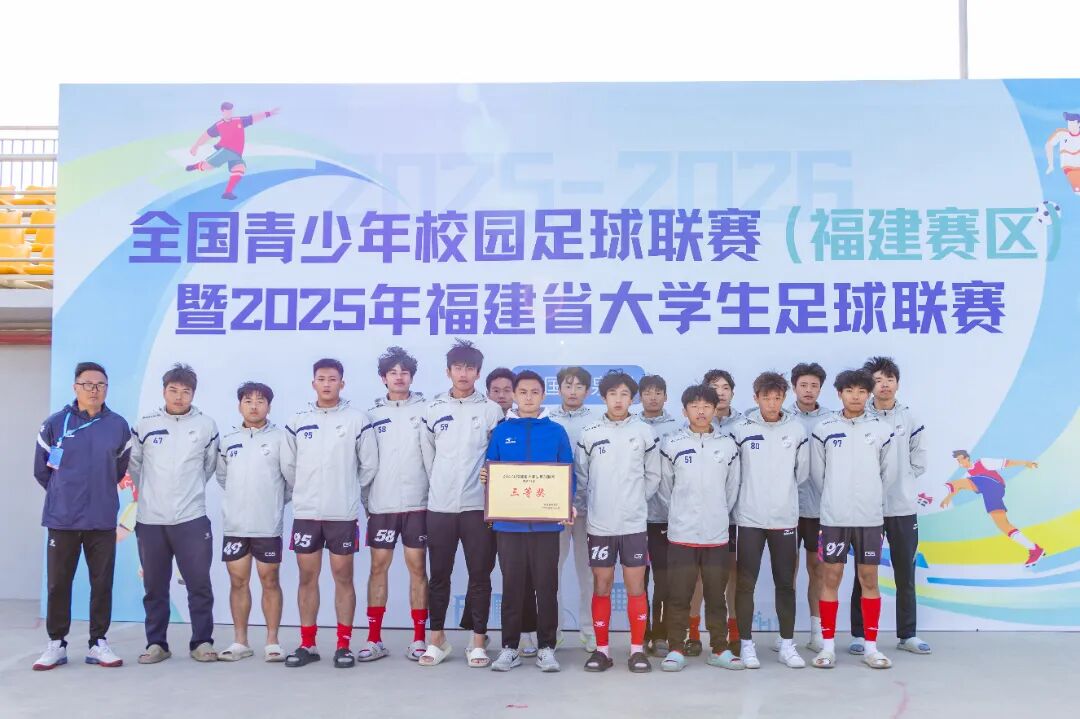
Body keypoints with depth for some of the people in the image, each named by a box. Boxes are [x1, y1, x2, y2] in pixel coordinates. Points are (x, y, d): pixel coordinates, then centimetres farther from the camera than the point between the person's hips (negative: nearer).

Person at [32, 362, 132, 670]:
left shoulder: (118, 426, 1)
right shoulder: (55, 423, -2)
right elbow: (41, 469, 8)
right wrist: (63, 493, 13)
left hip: (103, 520, 1)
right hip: (61, 519, -1)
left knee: (102, 583, 5)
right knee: (57, 583, 6)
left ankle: (98, 643, 16)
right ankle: (56, 643, 19)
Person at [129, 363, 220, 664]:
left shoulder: (206, 425, 1)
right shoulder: (145, 425, 2)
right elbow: (134, 465, 13)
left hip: (192, 518, -1)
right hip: (150, 519, 1)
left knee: (200, 584, 0)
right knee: (154, 587, 9)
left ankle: (202, 642, 11)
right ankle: (156, 644, 20)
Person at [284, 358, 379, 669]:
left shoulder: (357, 418, -2)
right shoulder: (297, 421, 6)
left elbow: (369, 465, 1)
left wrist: (347, 490, 6)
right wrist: (304, 491, 9)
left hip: (343, 513, -2)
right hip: (305, 512, 2)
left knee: (343, 577, 3)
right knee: (307, 577, 6)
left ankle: (344, 645, 11)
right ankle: (307, 644, 16)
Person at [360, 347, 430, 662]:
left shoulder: (425, 409, 2)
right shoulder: (373, 414, 8)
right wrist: (366, 500, 5)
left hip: (417, 502, -2)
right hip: (381, 504, 2)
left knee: (417, 567, 3)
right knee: (378, 567, 5)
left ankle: (419, 638, 10)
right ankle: (374, 639, 13)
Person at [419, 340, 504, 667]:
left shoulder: (491, 410, 2)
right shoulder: (434, 409, 7)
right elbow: (427, 454, 11)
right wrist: (439, 486, 9)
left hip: (478, 505, -1)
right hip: (439, 505, 2)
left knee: (480, 575, 3)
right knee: (439, 575, 8)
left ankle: (478, 642, 13)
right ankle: (437, 639, 20)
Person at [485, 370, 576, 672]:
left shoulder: (556, 432, 6)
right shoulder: (501, 432, 7)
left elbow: (569, 474, 5)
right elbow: (490, 472, 9)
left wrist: (568, 503, -11)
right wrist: (486, 479, -13)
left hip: (546, 523, 0)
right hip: (509, 523, 1)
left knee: (546, 586, 5)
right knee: (512, 585, 7)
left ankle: (546, 647, 15)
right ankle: (509, 647, 17)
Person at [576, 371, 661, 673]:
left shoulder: (644, 432, 2)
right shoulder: (589, 434, 1)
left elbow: (653, 475, 9)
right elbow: (580, 477, 7)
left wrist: (636, 501, 7)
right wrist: (595, 503, 4)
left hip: (634, 523, 0)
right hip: (599, 524, 0)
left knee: (636, 586, 2)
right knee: (601, 586, 5)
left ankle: (637, 649, 12)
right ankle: (602, 649, 14)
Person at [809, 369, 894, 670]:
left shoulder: (881, 430, 2)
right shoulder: (824, 429, 0)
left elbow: (886, 473, 10)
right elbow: (816, 473, 6)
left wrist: (869, 500, 12)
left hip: (870, 517, 1)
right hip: (833, 517, -1)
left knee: (869, 579, 6)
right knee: (830, 578, 2)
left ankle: (871, 646, 15)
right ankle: (828, 645, 12)